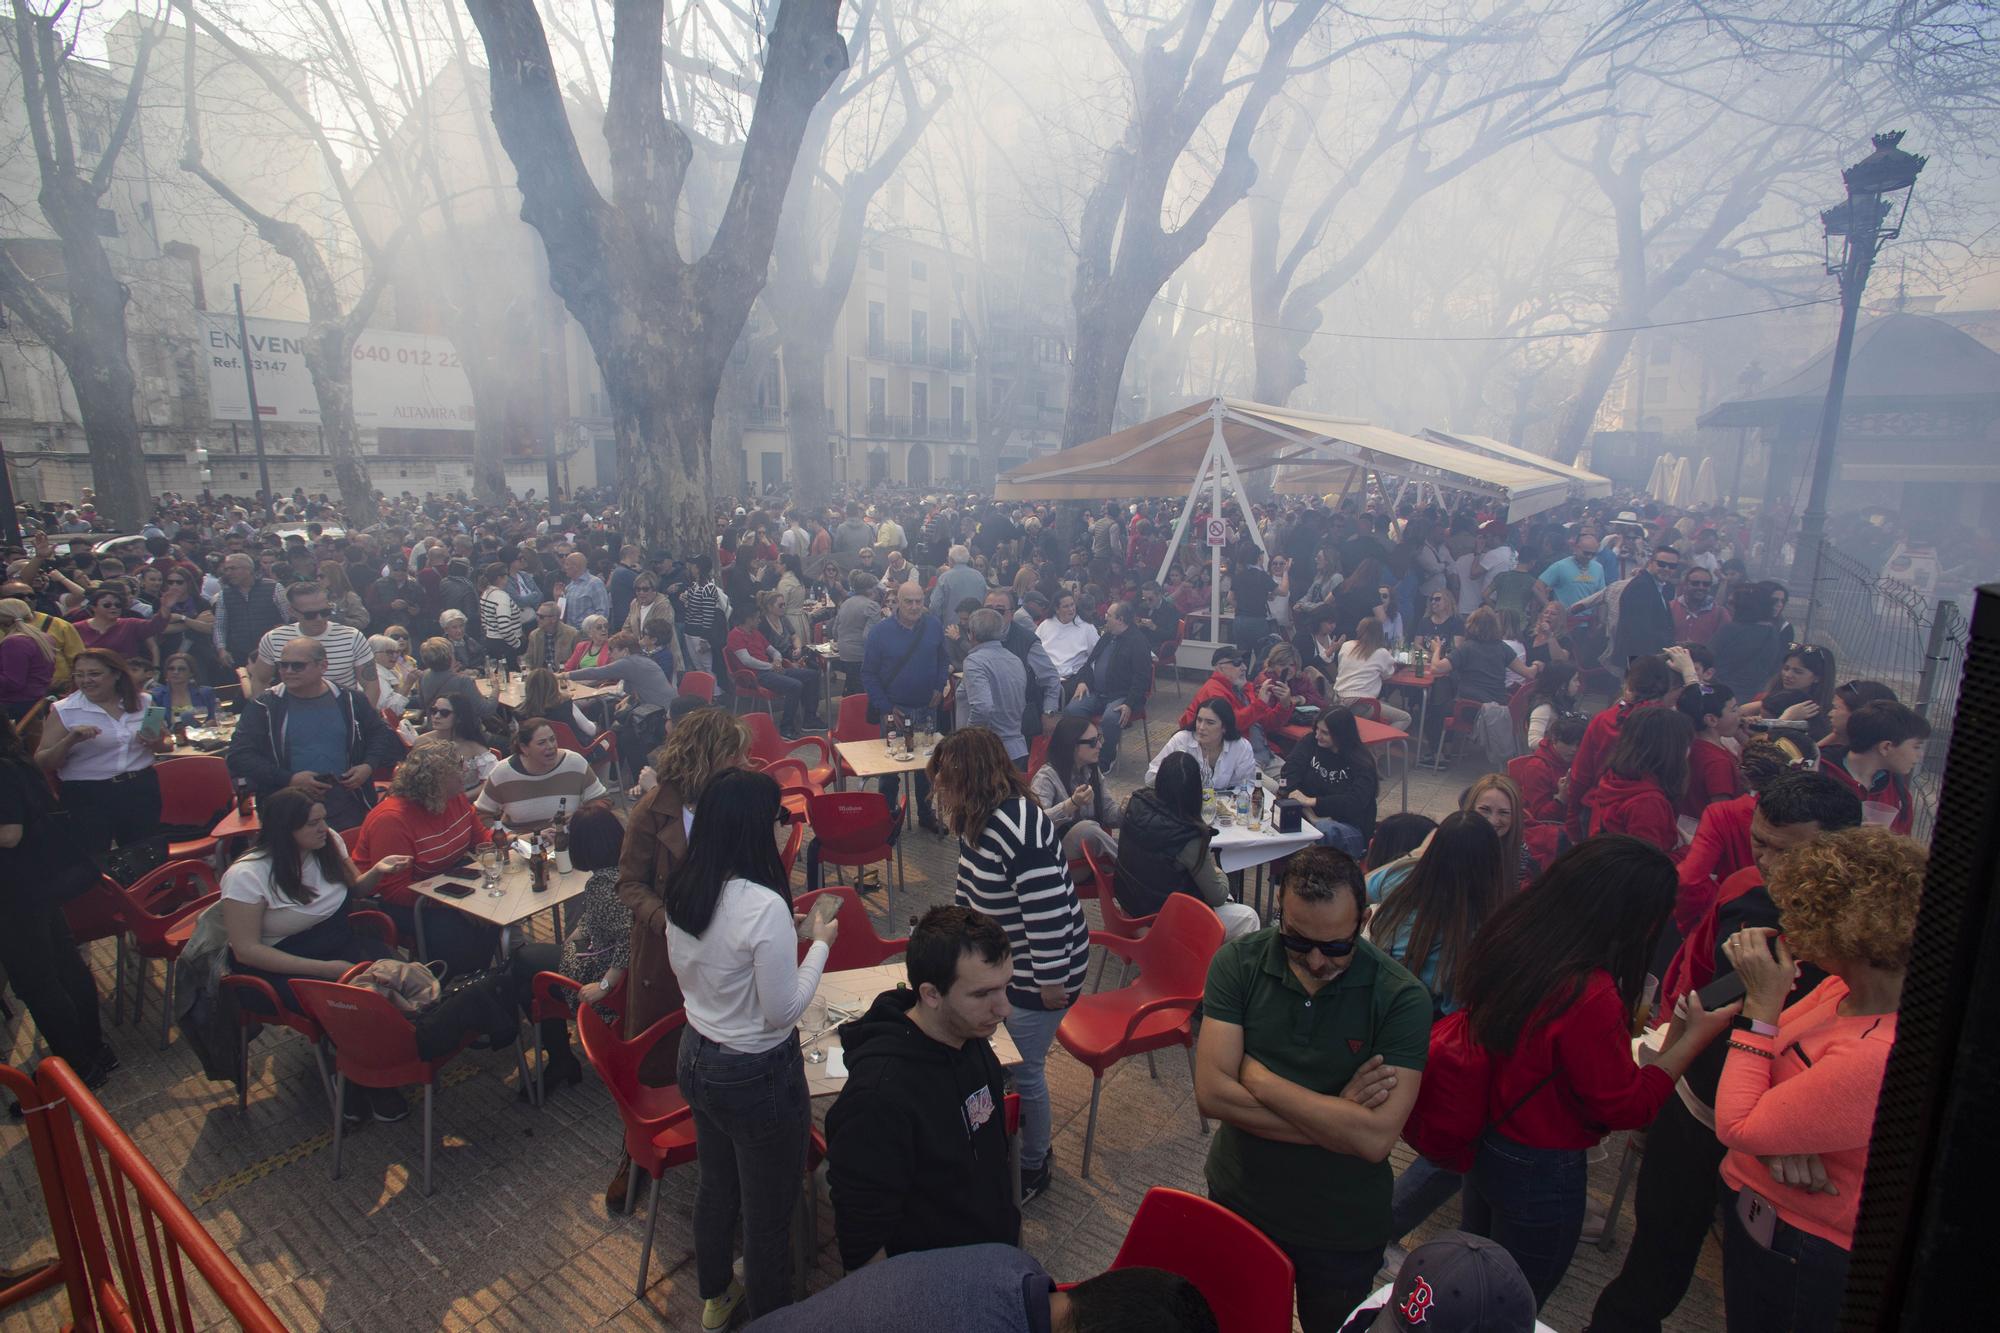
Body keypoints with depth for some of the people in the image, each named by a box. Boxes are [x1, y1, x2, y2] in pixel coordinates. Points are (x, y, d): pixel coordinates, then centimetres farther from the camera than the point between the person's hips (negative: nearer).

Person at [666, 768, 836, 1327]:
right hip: (757, 1076, -8)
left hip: (696, 1060, 8)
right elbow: (783, 1010, -23)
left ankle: (715, 1296, 53)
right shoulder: (764, 905, -32)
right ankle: (771, 1316, 38)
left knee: (716, 1186, 30)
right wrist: (819, 944, -11)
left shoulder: (681, 892, -7)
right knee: (769, 1210, 16)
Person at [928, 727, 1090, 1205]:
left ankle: (1033, 1167, 31)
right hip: (1001, 961, 9)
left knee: (1022, 1069, 7)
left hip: (1037, 973, -9)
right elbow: (971, 886, 17)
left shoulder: (1017, 828, -31)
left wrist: (1051, 983, -22)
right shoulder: (978, 822, 1)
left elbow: (1047, 909, -29)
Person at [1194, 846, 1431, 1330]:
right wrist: (1337, 1115, -23)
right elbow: (1211, 1093, -22)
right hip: (1238, 1200, 2)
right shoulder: (1239, 961, -17)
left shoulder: (1401, 998, -21)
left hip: (1344, 1230, -1)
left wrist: (1257, 1077, -23)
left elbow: (1375, 1139, -29)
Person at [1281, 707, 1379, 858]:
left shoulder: (1361, 762, -6)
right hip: (1311, 817, 3)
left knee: (1324, 830, -39)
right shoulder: (1311, 742, 4)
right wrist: (1310, 815, -22)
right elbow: (1291, 772, -10)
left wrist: (1313, 801, -29)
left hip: (1351, 827, -3)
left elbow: (1355, 802, -21)